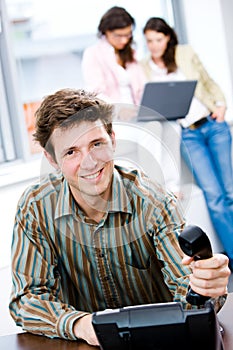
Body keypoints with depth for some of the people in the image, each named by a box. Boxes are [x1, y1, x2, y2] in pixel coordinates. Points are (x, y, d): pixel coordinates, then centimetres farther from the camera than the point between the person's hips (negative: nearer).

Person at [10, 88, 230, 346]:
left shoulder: (153, 203, -13)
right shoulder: (35, 207, -8)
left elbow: (185, 293, -17)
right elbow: (25, 299, -8)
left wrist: (208, 288, -40)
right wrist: (77, 324, -27)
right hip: (85, 343, 1)